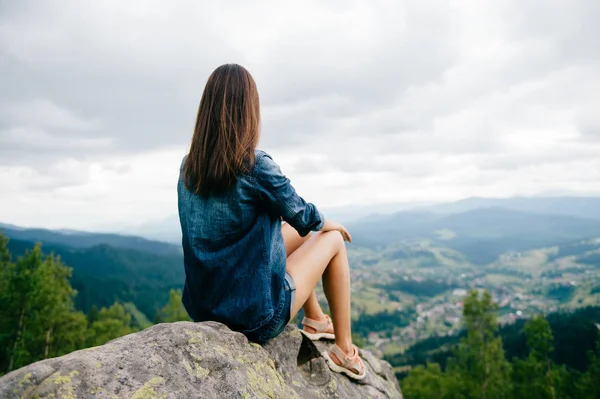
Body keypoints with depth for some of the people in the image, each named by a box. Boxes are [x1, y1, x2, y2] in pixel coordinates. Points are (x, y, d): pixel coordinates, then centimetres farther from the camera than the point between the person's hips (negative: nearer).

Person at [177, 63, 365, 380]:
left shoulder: (188, 167, -3)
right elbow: (302, 215, -8)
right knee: (332, 238, 13)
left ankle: (315, 319, 40)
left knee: (296, 232, 24)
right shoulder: (257, 166, -23)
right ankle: (345, 352, 22)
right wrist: (326, 222, 15)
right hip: (257, 314, -6)